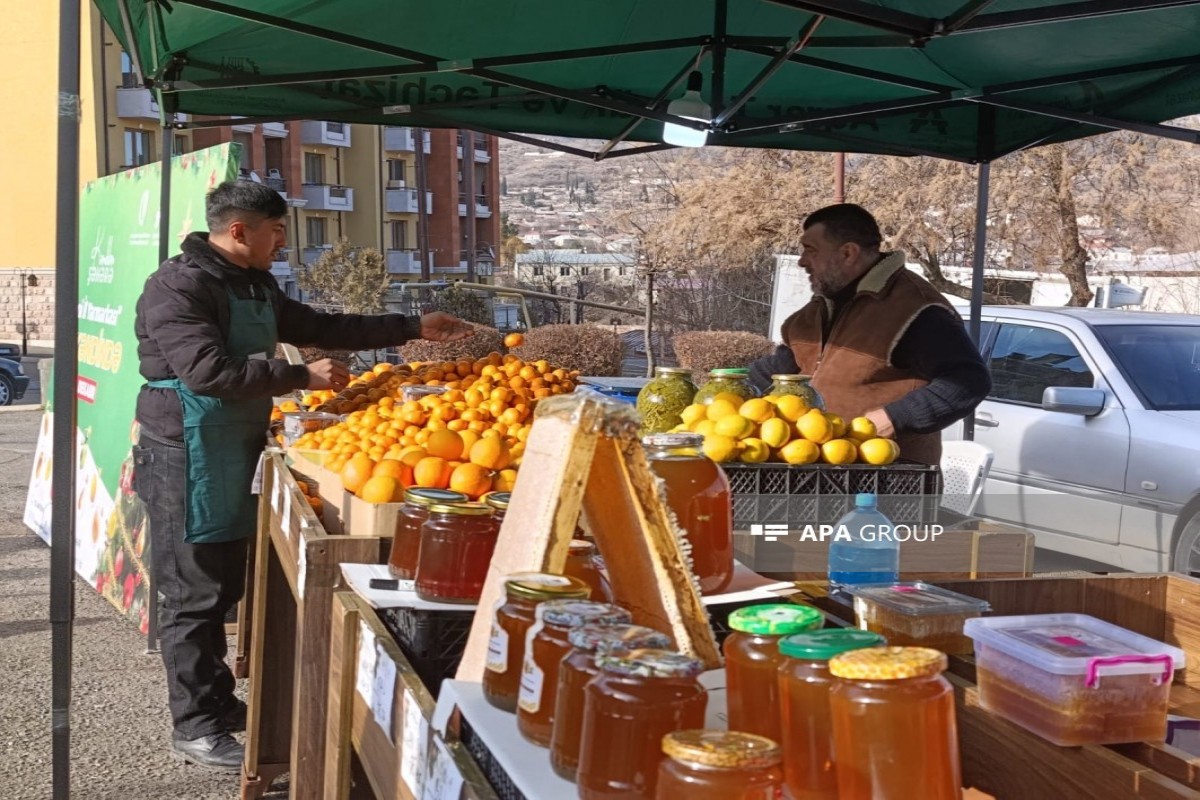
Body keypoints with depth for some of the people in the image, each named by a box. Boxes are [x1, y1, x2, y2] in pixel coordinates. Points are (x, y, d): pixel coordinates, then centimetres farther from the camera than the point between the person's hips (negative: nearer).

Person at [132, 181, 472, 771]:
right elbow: (208, 370, -27)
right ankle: (195, 728, 7)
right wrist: (301, 377, -21)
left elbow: (319, 328, 21)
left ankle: (218, 703, 28)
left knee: (223, 587, 16)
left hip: (235, 456, 9)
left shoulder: (256, 287, 13)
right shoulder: (178, 287, -17)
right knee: (194, 594, -2)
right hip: (188, 461, -9)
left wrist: (412, 329, 19)